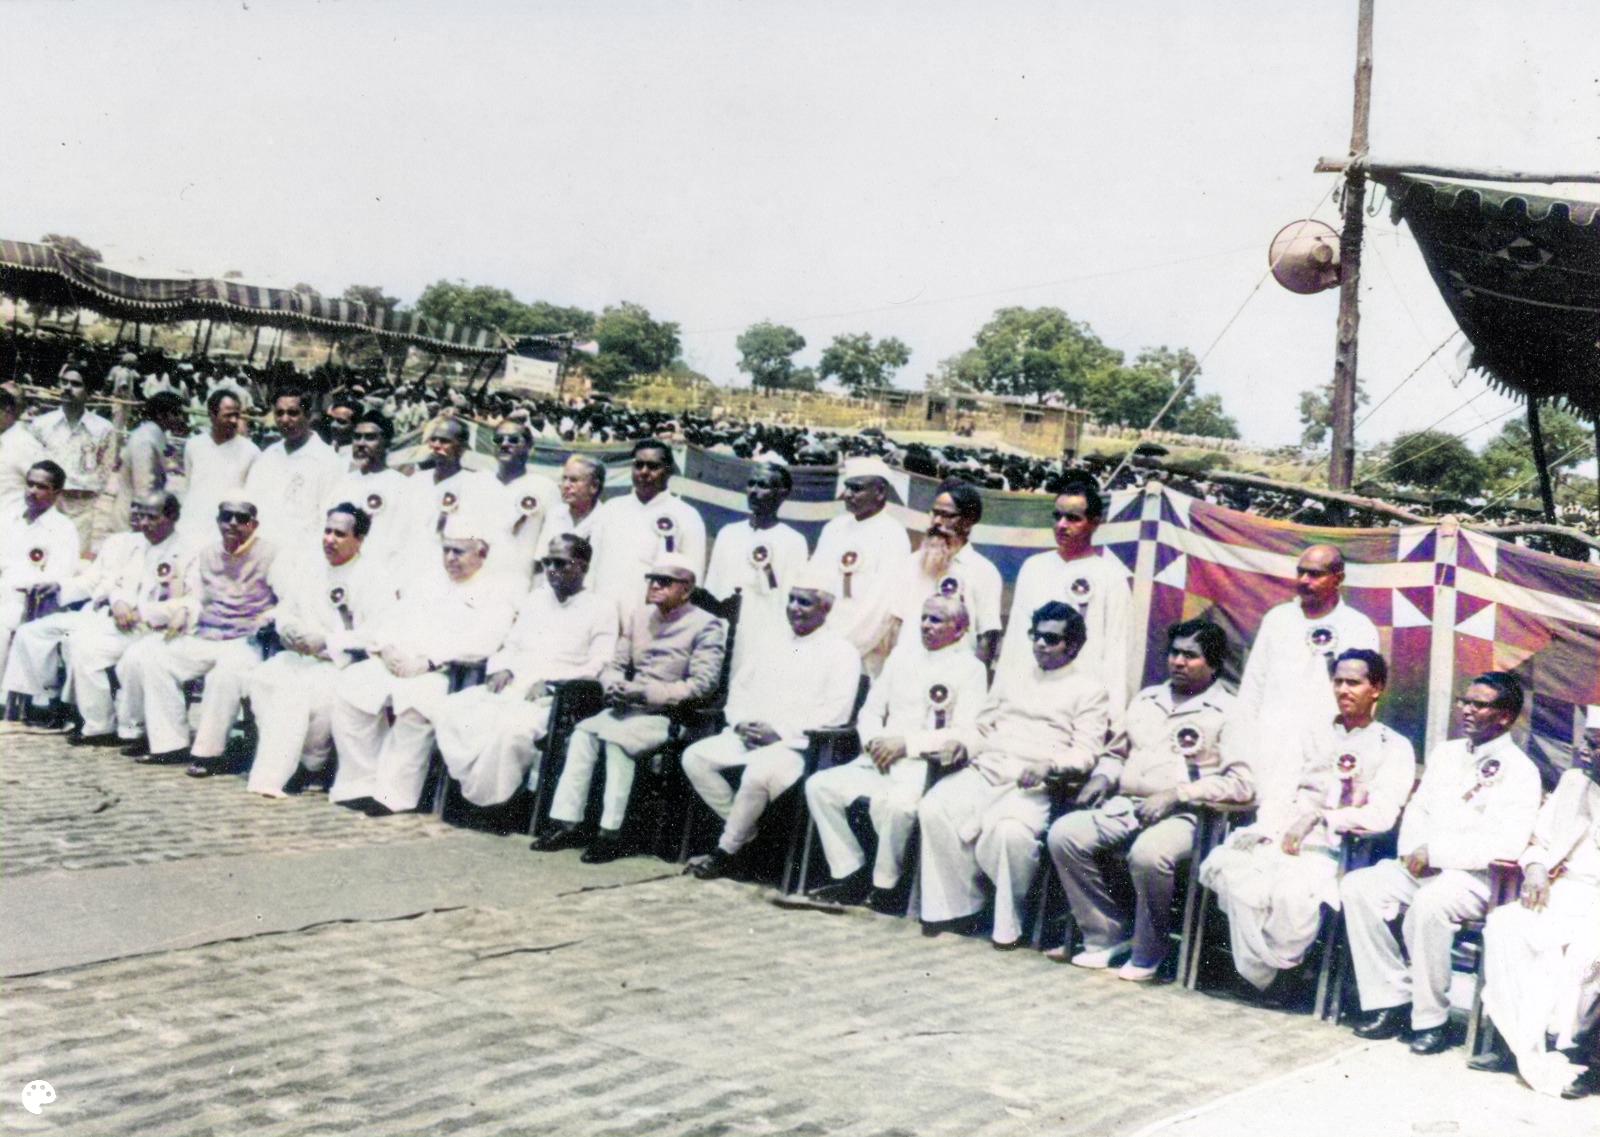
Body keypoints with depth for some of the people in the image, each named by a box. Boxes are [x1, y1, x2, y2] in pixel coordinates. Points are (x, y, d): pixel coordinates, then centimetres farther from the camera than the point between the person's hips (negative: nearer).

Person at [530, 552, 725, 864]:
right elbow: (614, 665, 18)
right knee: (583, 731, -20)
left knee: (616, 736, -30)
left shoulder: (706, 626, -4)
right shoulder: (638, 616, 16)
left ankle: (611, 833, -26)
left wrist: (645, 693, -19)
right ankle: (566, 822, -19)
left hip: (673, 714, -6)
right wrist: (615, 686, -7)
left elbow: (701, 685, -14)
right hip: (630, 709, 6)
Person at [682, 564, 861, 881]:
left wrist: (780, 732, -16)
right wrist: (741, 722, 0)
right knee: (695, 757, -14)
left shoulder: (840, 652, 1)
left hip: (796, 744, -7)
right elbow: (739, 686, 22)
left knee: (758, 773, -35)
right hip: (747, 736, 7)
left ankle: (726, 851, -15)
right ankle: (743, 830, -4)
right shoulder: (771, 647, 23)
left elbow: (835, 711, -10)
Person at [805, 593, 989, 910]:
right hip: (879, 761, 7)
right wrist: (874, 740, -3)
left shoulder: (969, 669, -1)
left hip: (926, 765, -7)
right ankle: (851, 875, -5)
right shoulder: (903, 654, 17)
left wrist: (906, 743, -17)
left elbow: (963, 734, -12)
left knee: (894, 801, -36)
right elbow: (871, 709, 19)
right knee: (819, 785, -11)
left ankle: (885, 886, -14)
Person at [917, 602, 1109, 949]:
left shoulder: (1089, 690, 10)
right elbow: (983, 728, 24)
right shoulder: (1013, 681, 28)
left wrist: (1049, 764, -21)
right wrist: (963, 743, 1)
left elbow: (1084, 753, -1)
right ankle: (957, 906, -12)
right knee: (934, 809, -23)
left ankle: (1008, 923, -16)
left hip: (1035, 785, -5)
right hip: (986, 770, 5)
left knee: (1009, 829, -36)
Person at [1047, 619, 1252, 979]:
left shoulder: (1227, 713, 2)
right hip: (1125, 805, 6)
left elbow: (1241, 783, -8)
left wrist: (1176, 794, -16)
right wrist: (1103, 777, 7)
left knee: (1148, 853, -37)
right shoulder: (1147, 699, 22)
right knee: (1063, 835, -18)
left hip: (1183, 815, -6)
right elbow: (1115, 753, 31)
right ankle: (1109, 935, -6)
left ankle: (1148, 952, -12)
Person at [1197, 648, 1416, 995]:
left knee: (1293, 891, -37)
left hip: (1333, 848, -4)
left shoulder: (1394, 747, 9)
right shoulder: (1313, 734, 24)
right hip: (1278, 837, 4)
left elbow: (1381, 816, -5)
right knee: (1223, 863, -27)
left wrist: (1320, 818, -12)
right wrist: (1266, 828, -6)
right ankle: (1258, 970, -18)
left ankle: (1271, 966, -12)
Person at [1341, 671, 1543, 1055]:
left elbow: (1508, 844, -17)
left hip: (1476, 877, -7)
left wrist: (1436, 851, -19)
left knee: (1428, 904, -37)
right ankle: (1391, 999, -13)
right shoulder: (1446, 753, 17)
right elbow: (1417, 810, 17)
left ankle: (1431, 1018, -21)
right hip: (1422, 866, 7)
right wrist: (1413, 852, -5)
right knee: (1357, 887, -17)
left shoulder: (1520, 771, -5)